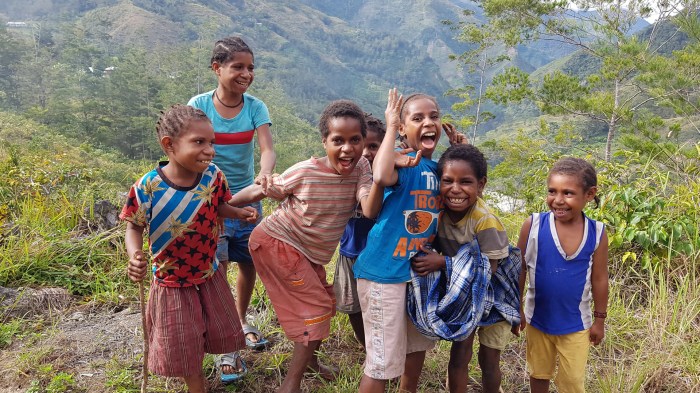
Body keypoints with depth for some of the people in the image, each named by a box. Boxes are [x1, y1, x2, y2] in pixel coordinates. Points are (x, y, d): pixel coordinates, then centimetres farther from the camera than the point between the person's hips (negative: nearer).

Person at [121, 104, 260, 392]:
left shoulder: (213, 176, -15)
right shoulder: (148, 188, -26)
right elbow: (134, 228, -13)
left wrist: (241, 213, -15)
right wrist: (135, 257, -31)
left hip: (209, 275, 3)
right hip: (172, 282, -3)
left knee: (219, 332, 22)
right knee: (184, 348, 11)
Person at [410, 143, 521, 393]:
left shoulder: (486, 222, -32)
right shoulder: (439, 211, -17)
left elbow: (488, 269, -28)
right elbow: (435, 246, -1)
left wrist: (443, 263, -33)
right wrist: (429, 260, -22)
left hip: (494, 291, -3)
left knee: (488, 360, 8)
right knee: (459, 355, 6)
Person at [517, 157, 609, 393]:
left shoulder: (597, 233, -15)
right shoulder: (533, 225, -18)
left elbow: (599, 280, -3)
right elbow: (519, 270, -6)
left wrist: (600, 320, 5)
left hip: (576, 323, 0)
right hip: (538, 318, 0)